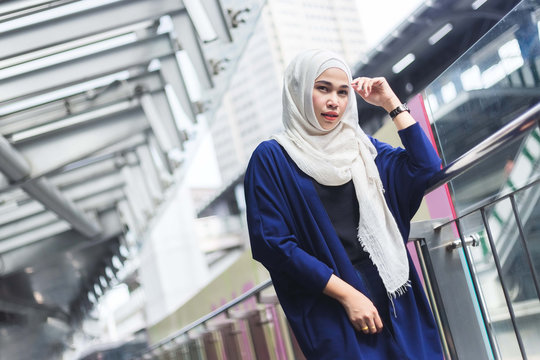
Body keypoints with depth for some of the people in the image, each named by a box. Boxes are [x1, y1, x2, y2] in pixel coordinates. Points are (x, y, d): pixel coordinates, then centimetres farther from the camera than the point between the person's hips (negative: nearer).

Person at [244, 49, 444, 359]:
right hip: (331, 310, -4)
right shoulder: (272, 158, -2)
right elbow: (273, 243, -11)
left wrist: (391, 102, 2)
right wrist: (346, 293, -15)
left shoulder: (359, 146, 13)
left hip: (392, 294, 5)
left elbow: (427, 168, 3)